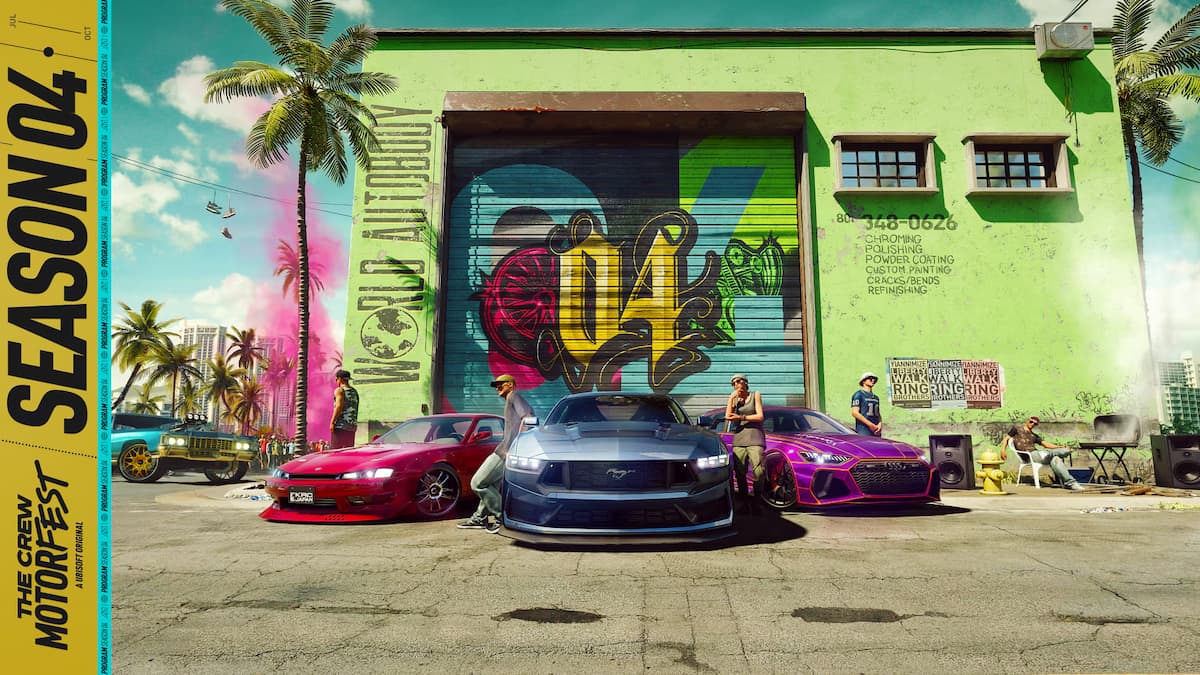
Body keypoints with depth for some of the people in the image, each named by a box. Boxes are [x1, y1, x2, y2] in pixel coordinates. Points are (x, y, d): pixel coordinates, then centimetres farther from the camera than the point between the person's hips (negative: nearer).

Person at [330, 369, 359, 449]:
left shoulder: (339, 390, -4)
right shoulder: (355, 392, 16)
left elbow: (339, 406, -15)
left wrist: (332, 422, -14)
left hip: (340, 425, -7)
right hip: (352, 425, 7)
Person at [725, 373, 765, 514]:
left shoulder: (755, 395, 11)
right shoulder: (734, 399, 18)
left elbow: (760, 416, 1)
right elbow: (728, 416, 4)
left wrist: (741, 417, -3)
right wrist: (731, 398, 0)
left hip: (755, 438, -3)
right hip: (738, 439, 3)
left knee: (758, 472, -17)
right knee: (740, 473, -3)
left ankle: (755, 502, -7)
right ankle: (744, 502, 4)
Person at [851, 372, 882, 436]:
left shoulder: (876, 397, 22)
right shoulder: (858, 395, 0)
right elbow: (854, 413, -10)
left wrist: (880, 424, 1)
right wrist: (870, 424, -14)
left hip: (876, 431, 7)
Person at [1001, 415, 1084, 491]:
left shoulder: (1034, 436, 30)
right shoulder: (1017, 429, 19)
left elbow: (1046, 444, 17)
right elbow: (1006, 439, 11)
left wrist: (1060, 447, 0)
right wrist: (1002, 450, -7)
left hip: (1037, 453, 6)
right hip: (1028, 455, -6)